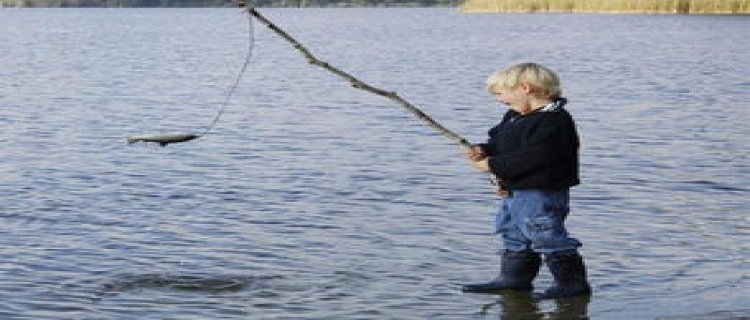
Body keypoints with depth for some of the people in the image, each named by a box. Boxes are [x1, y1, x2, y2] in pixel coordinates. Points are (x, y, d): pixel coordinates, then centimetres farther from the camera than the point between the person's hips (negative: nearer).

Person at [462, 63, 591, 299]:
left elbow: (531, 158, -28)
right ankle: (514, 279, 31)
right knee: (514, 237, 19)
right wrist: (483, 151, -4)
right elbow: (498, 142, 20)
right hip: (513, 191, 10)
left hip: (541, 193, -10)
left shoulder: (553, 122, -22)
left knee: (547, 238, -6)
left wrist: (492, 165, -23)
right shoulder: (514, 118, 12)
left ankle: (572, 282, 4)